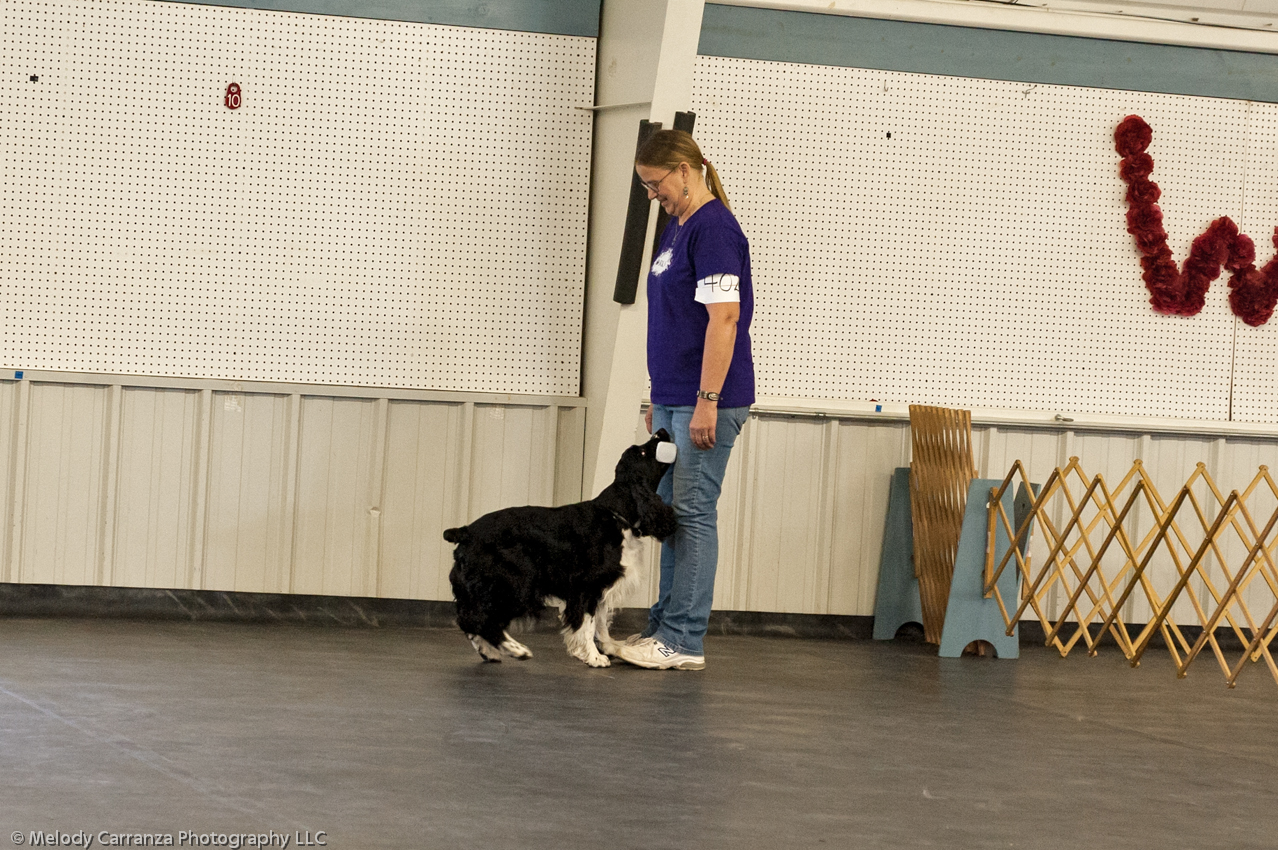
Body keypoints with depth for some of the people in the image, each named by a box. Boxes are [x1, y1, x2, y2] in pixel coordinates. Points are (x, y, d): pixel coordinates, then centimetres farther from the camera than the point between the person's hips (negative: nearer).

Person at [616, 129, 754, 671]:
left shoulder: (714, 230, -14)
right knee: (671, 514, 12)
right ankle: (666, 627, 17)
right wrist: (661, 400, 22)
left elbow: (724, 318, -20)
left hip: (704, 403, -10)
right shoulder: (675, 229, 16)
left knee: (693, 514, -7)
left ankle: (683, 642, -5)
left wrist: (706, 401, -23)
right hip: (673, 401, 10)